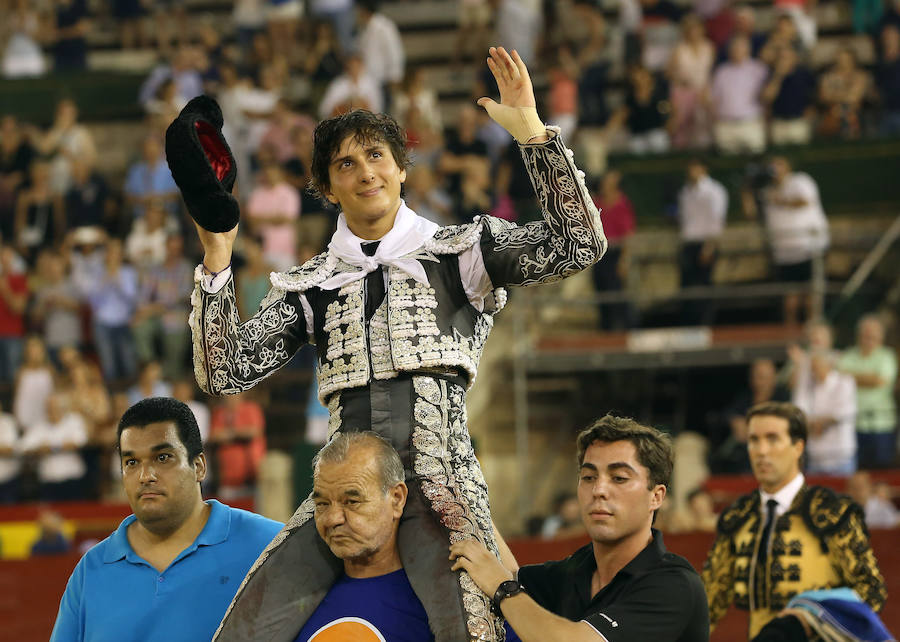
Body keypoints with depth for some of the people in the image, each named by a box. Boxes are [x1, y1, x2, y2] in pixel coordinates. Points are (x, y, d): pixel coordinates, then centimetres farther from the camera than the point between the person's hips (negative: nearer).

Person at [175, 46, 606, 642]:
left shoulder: (461, 250, 11)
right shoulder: (310, 285, 19)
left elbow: (581, 245, -1)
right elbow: (225, 371, 12)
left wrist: (532, 131, -7)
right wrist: (216, 261, 2)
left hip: (440, 478, -3)